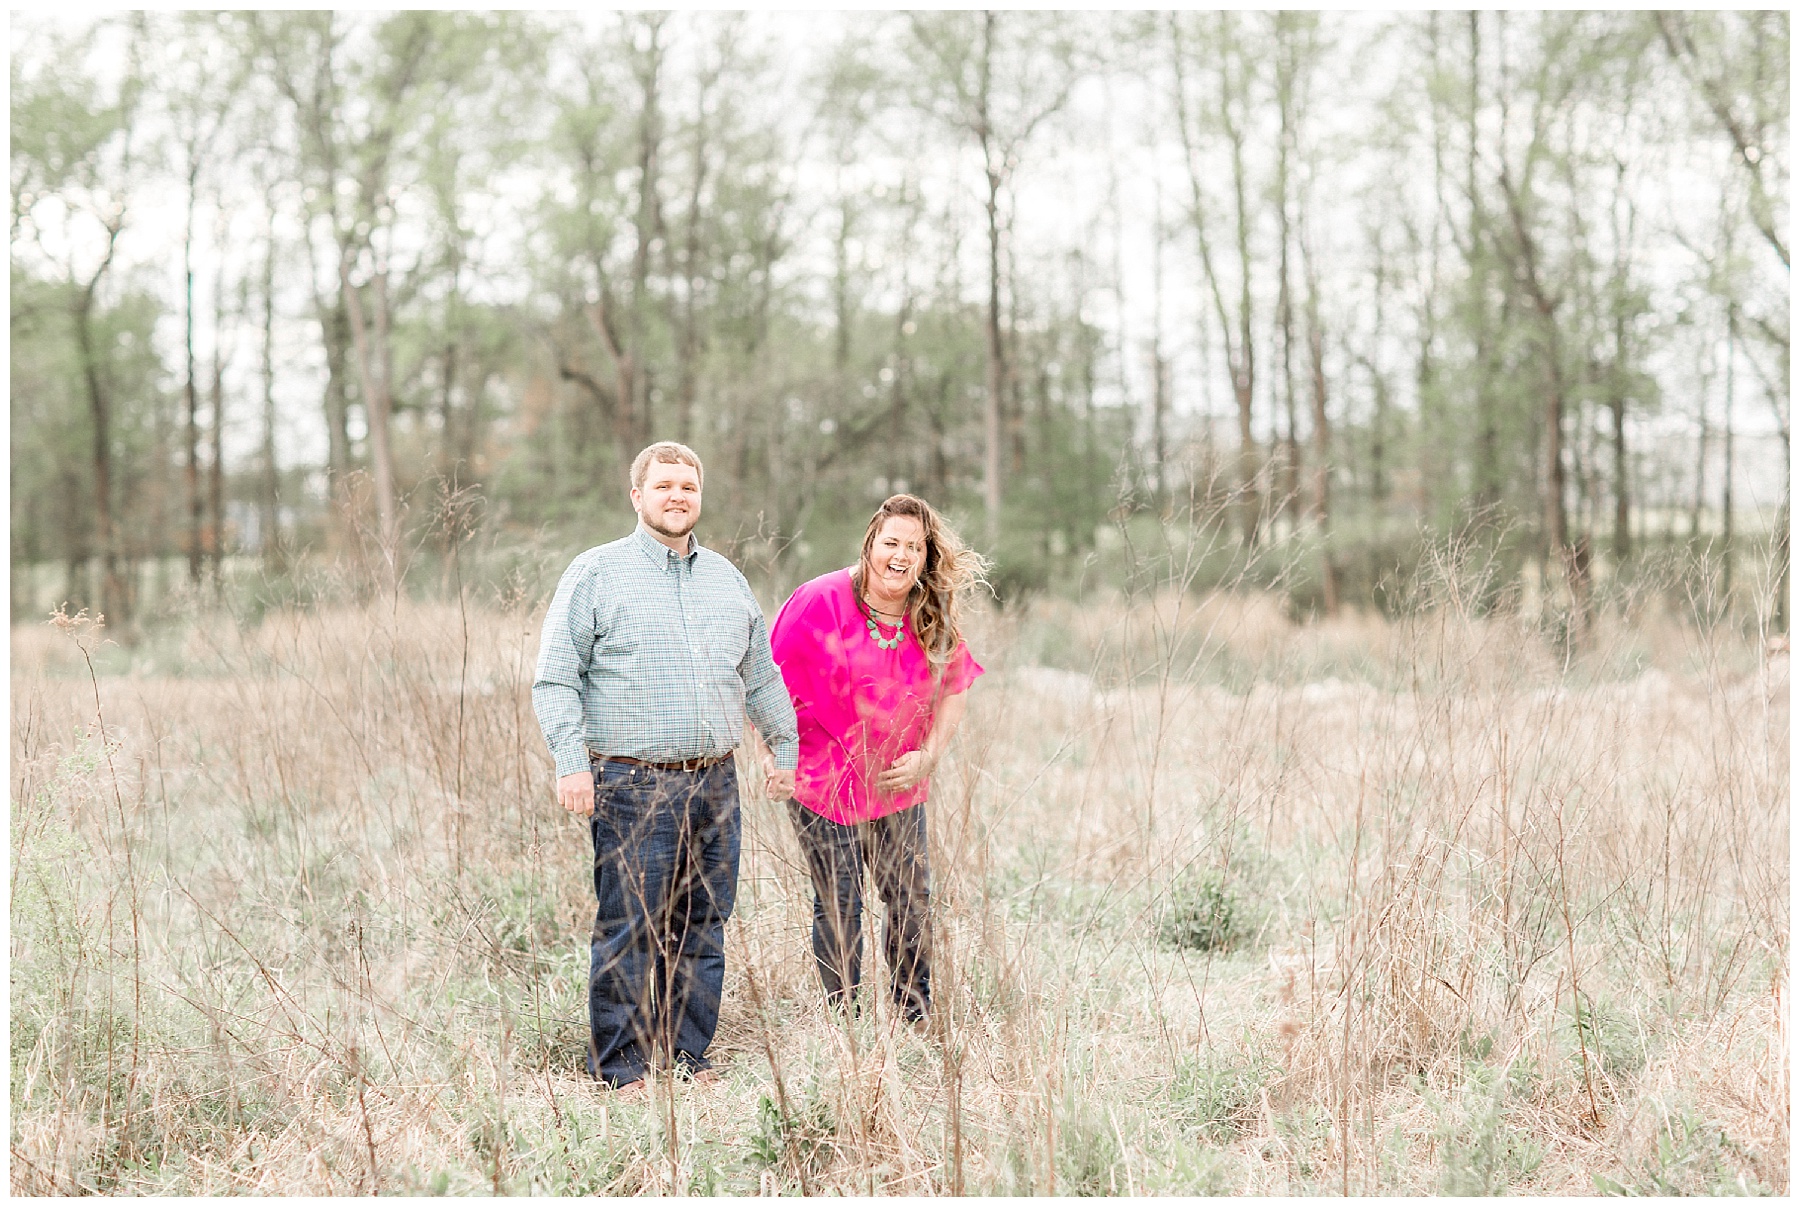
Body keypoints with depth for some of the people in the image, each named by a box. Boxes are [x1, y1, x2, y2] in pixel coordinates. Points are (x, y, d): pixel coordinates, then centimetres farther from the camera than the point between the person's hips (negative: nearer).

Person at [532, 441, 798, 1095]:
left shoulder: (727, 580, 16)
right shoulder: (595, 574, 0)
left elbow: (761, 676, 26)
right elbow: (555, 679, -4)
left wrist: (784, 748, 24)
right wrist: (571, 763, -13)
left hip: (715, 783, 5)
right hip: (632, 787, -5)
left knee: (702, 928, 8)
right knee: (629, 929, -5)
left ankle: (687, 1055, 17)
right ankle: (620, 1066, 5)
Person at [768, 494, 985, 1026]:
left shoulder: (936, 620, 0)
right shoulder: (822, 601, -13)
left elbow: (953, 689, 10)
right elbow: (775, 684, -7)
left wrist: (927, 756, -3)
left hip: (898, 785, 4)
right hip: (824, 780, -4)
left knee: (912, 901, 5)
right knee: (838, 906, 1)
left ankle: (916, 1016, 19)